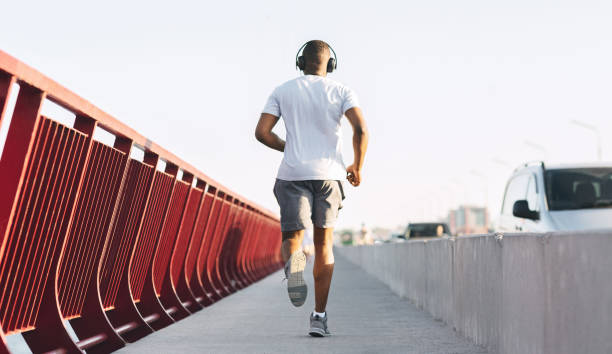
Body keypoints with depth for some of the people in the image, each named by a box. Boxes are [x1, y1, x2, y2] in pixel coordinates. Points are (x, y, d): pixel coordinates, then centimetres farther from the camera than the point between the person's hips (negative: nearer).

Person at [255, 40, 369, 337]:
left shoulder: (282, 91, 9)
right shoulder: (341, 91, 5)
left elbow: (261, 132, 1)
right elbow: (361, 128, -10)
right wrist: (358, 166, 4)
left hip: (293, 173, 0)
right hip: (329, 173, 0)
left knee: (291, 240, 3)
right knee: (323, 245, 12)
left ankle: (293, 264, -37)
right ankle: (319, 317, 6)